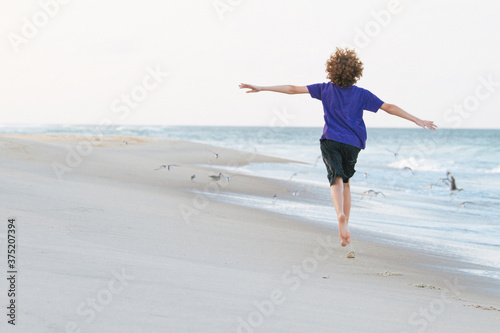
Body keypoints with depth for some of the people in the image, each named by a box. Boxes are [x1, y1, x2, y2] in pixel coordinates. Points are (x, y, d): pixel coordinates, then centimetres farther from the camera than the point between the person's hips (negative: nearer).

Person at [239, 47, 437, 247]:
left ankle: (341, 215, -42)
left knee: (336, 181, -14)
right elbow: (389, 108, 1)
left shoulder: (326, 89, 2)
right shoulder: (361, 94, 2)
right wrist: (418, 121, 5)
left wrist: (261, 88, 4)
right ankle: (345, 224, 17)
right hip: (352, 144, 1)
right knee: (346, 182, 19)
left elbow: (293, 89, 1)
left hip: (330, 142, -1)